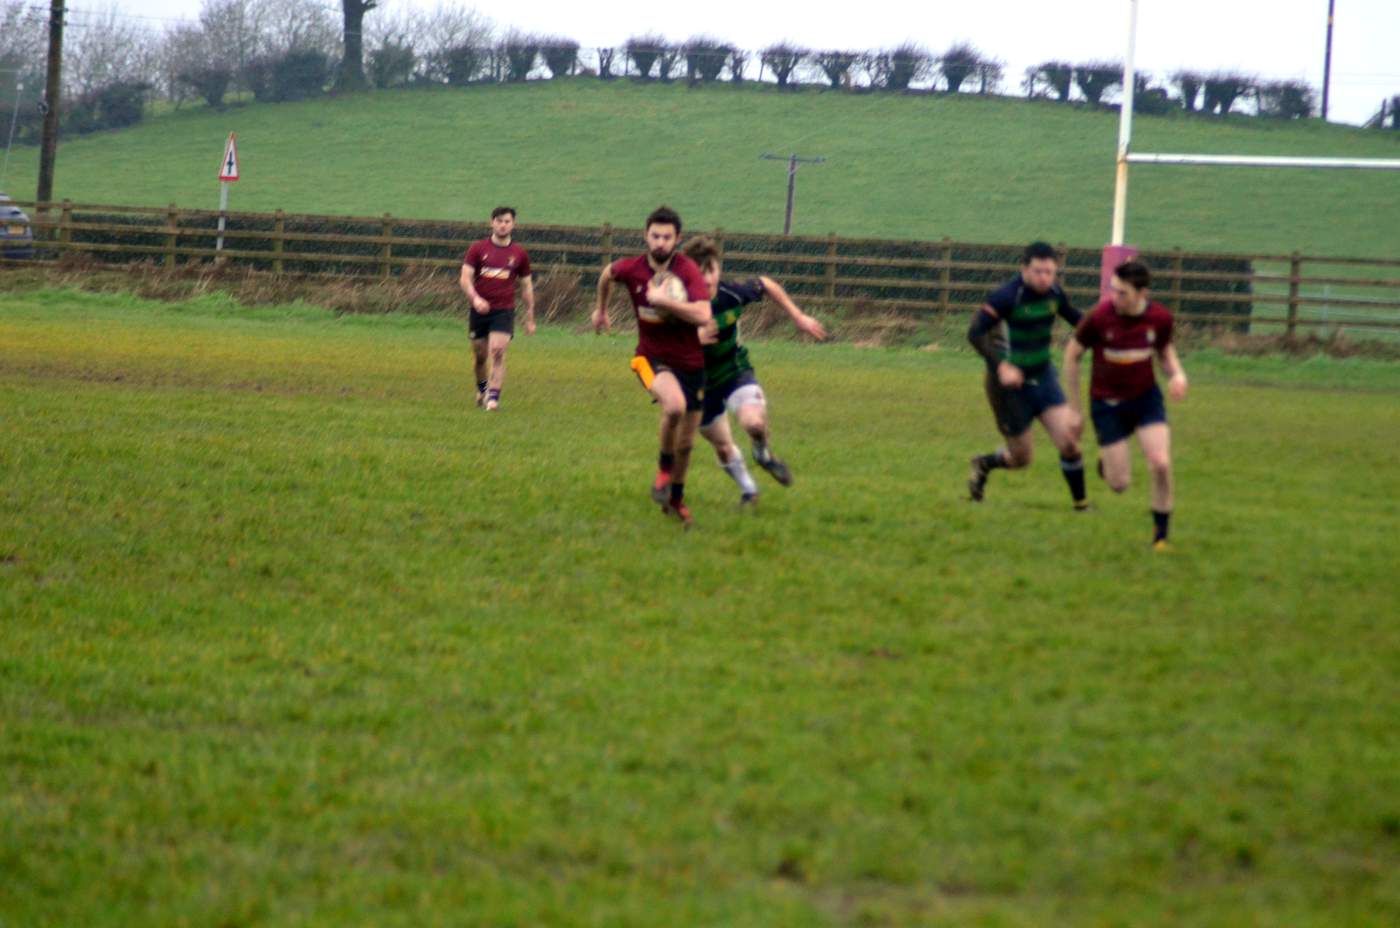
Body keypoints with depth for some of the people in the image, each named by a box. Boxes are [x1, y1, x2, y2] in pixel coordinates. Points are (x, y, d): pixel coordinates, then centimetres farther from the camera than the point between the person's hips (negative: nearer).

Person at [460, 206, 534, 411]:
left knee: (498, 352, -17)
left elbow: (527, 286, 12)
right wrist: (475, 298, -23)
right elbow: (465, 278, -3)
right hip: (480, 309, 1)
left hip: (504, 311, -1)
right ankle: (482, 390, 33)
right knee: (480, 355, 9)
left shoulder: (519, 254, 5)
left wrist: (530, 318, 12)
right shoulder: (477, 249, 2)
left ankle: (493, 397, -18)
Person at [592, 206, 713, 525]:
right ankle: (664, 469, -10)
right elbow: (607, 275, 17)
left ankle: (675, 498, 37)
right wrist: (601, 310, 30)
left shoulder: (687, 270, -16)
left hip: (691, 363, 1)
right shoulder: (632, 268, -9)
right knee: (675, 405, -34)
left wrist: (662, 299, -29)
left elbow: (703, 315, -28)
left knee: (686, 443, 11)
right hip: (652, 358, -1)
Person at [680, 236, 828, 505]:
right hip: (701, 382, 1)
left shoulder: (732, 294, -21)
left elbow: (766, 285, 1)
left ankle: (763, 455, 7)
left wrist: (798, 317, 6)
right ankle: (748, 490, 43)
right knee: (722, 448, 13)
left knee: (753, 422, -29)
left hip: (735, 372, -1)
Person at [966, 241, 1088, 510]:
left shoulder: (1054, 293, -2)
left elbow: (1075, 319, 17)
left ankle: (1081, 505, 8)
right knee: (1021, 457, 4)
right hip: (1011, 381, -5)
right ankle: (983, 465, 37)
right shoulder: (1007, 296, -22)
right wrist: (1001, 367, -36)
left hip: (1043, 376, 5)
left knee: (1068, 442, -9)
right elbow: (976, 333, -25)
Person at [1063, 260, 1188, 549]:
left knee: (1161, 465, -17)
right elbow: (1072, 355, -5)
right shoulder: (1099, 317, -20)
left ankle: (1161, 534, 4)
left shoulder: (1160, 317, -12)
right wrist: (1074, 408, -1)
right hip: (1107, 403, -1)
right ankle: (1106, 460, 35)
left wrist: (1177, 374, -12)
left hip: (1146, 397, 1)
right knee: (1119, 484, -3)